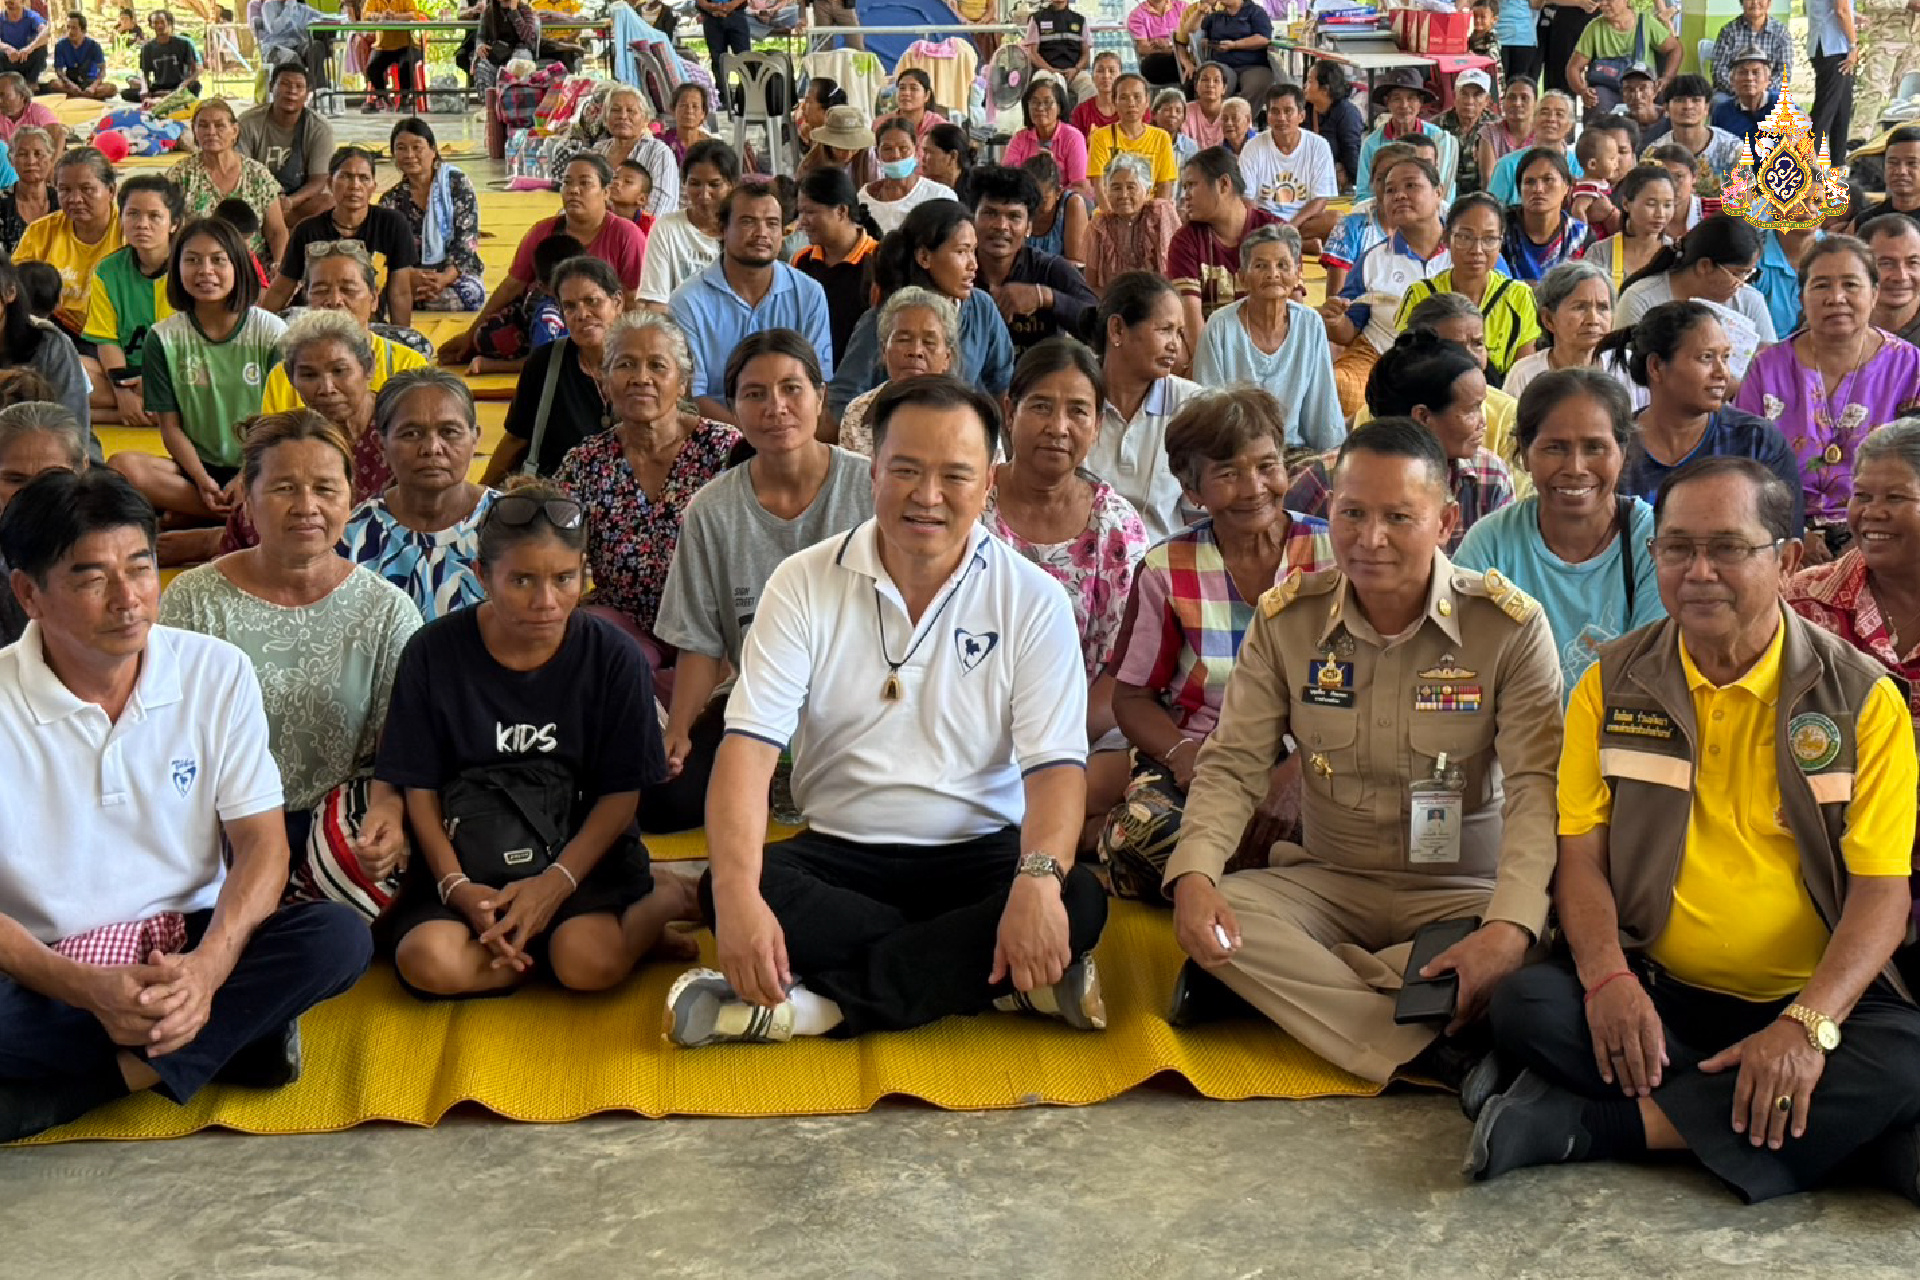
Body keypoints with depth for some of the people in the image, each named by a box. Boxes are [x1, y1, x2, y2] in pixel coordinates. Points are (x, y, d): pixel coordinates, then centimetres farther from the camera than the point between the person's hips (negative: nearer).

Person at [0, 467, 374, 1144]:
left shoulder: (217, 673, -1)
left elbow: (261, 843, -3)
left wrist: (208, 966, -22)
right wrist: (85, 990, -27)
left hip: (190, 946, 3)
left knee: (338, 937, -25)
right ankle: (235, 1034, -17)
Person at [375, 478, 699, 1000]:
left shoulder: (614, 659, -5)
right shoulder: (433, 653, -4)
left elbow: (621, 793, -3)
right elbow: (419, 787, -1)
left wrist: (556, 883, -17)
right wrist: (458, 887, -16)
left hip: (580, 853, -2)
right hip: (471, 861, 2)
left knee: (590, 964, -31)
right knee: (428, 963, -28)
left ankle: (664, 898, 3)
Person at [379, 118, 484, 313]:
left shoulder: (457, 183, 2)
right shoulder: (391, 200, 8)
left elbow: (467, 239, -7)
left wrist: (445, 278, -24)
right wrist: (409, 277, -25)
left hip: (458, 273, 0)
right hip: (413, 280, 1)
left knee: (469, 293, -37)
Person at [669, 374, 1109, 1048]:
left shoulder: (1032, 600, -3)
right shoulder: (804, 583, -3)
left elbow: (1056, 763, -10)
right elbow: (749, 744, -12)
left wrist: (1038, 880, -32)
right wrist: (739, 892, -29)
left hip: (980, 851, 0)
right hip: (841, 852, 1)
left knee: (1078, 902, -30)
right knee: (722, 890, -29)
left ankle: (815, 1005, -27)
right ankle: (1011, 978, -24)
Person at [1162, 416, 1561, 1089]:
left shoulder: (1510, 625, -11)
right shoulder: (1286, 617, -3)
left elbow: (1537, 789, -17)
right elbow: (1232, 765, -3)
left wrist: (1511, 926, -34)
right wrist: (1193, 876, -24)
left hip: (1460, 893, -2)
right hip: (1326, 881, 2)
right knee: (1217, 912, -27)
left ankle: (1290, 986, -20)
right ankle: (1436, 1059, -26)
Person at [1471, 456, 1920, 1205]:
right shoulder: (1615, 684, 6)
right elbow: (1581, 854, 1)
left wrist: (1809, 1024, -22)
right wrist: (1608, 977, -19)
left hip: (1809, 1001, 0)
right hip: (1655, 996, 1)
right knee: (1526, 1005, -28)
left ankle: (1591, 1123, -26)